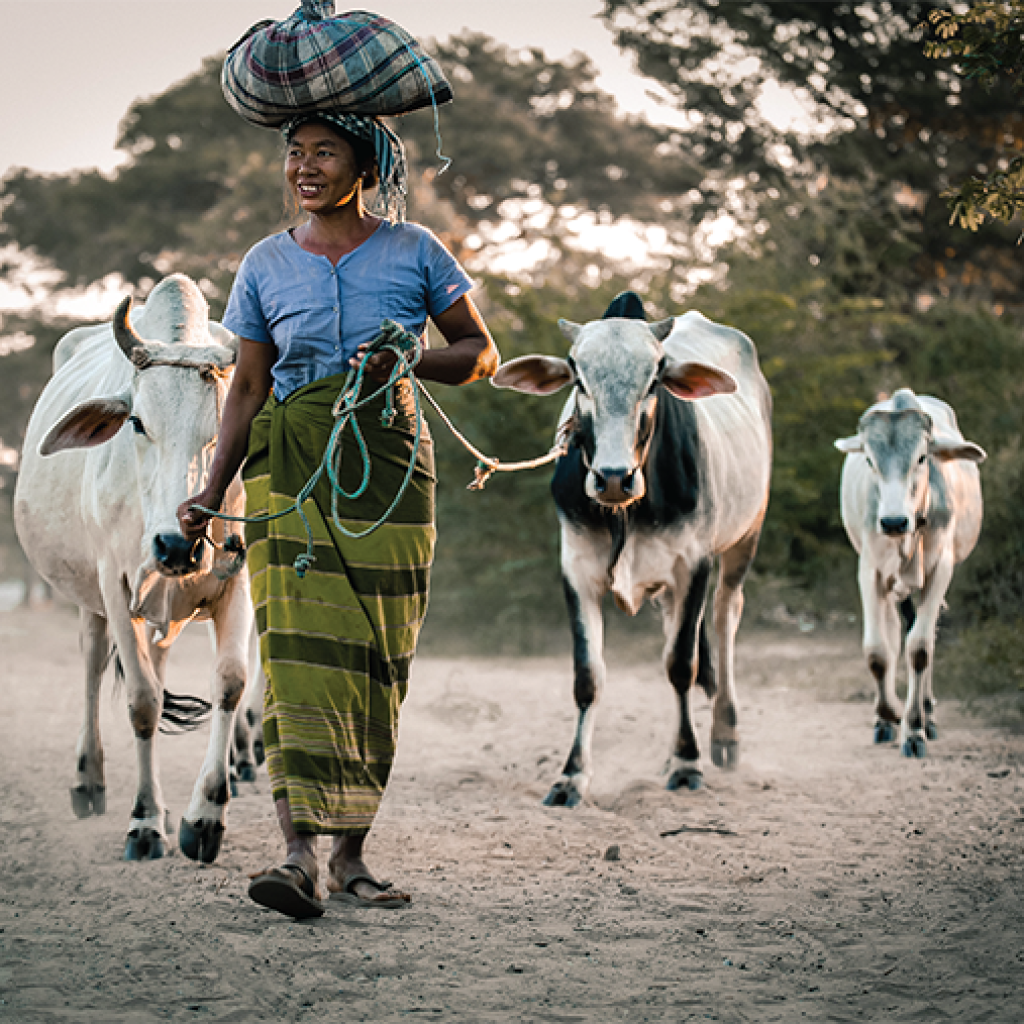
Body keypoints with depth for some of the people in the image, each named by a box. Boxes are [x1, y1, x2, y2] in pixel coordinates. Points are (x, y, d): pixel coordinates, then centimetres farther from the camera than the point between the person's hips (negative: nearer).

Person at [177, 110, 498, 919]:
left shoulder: (414, 251, 3)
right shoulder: (265, 265, 7)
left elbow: (482, 354, 7)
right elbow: (249, 387, 11)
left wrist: (407, 360, -12)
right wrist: (213, 494, 4)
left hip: (388, 466, 0)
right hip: (290, 466, 0)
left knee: (375, 661, 0)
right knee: (298, 648, -15)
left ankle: (352, 856, 9)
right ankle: (301, 853, -20)